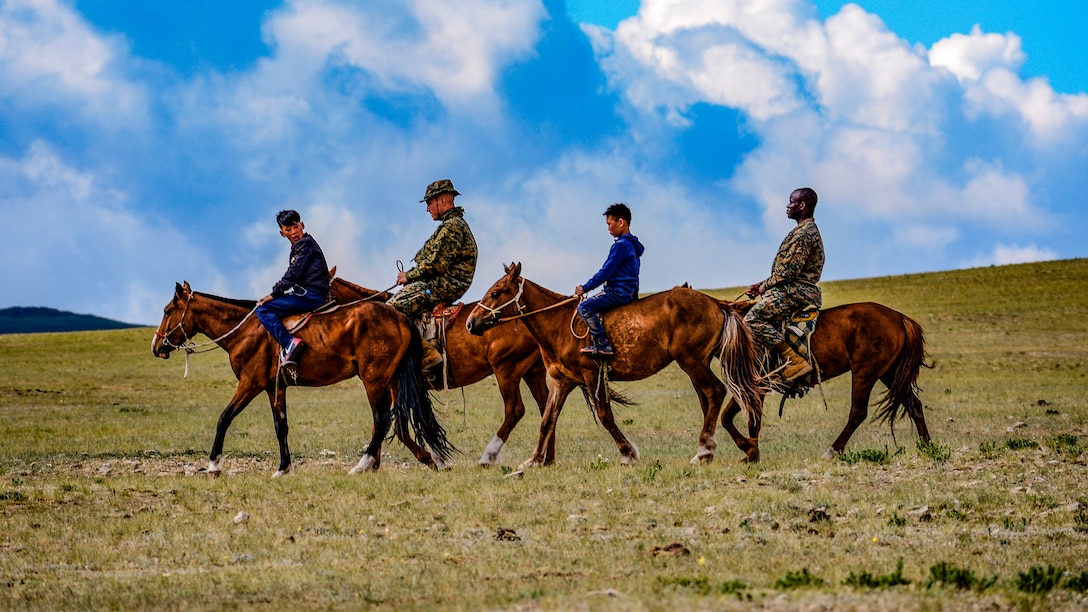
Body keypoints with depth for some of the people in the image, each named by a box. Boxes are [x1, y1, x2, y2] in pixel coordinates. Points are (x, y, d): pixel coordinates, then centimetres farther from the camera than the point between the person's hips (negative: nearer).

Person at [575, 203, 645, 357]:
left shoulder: (621, 245, -16)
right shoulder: (631, 244, 17)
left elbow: (606, 272, -18)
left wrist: (585, 288, -10)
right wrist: (588, 286, 20)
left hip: (619, 292, -11)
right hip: (628, 291, 11)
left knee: (584, 307, -17)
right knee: (591, 306, 23)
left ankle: (603, 345, -21)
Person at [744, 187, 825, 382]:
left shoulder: (804, 233, -14)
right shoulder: (809, 230, 21)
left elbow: (789, 270, -20)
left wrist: (765, 285, -7)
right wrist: (763, 285, 15)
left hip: (795, 292, -11)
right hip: (796, 290, 11)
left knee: (753, 319, -24)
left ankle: (796, 361, -30)